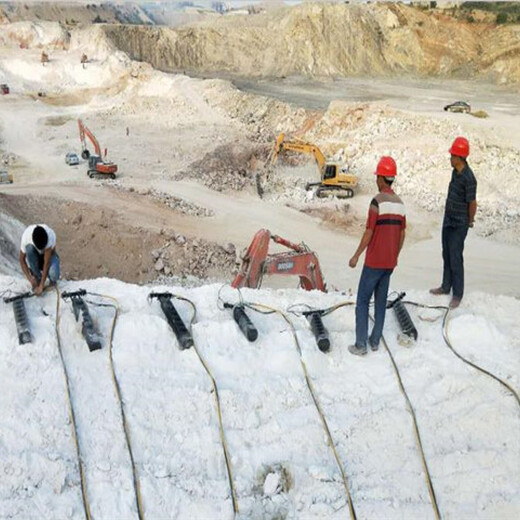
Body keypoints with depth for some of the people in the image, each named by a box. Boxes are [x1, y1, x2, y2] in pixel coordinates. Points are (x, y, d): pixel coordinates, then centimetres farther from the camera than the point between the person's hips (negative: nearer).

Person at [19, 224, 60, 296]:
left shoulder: (51, 236, -35)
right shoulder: (26, 236, -30)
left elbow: (46, 262, -33)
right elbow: (22, 259, -17)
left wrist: (41, 286, -34)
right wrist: (29, 277, -28)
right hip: (35, 257, 2)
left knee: (54, 275, -35)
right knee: (29, 248, -33)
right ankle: (37, 279, -15)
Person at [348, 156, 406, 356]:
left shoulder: (377, 201, -16)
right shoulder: (400, 203, 4)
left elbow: (369, 233, -16)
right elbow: (402, 235, 10)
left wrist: (356, 256, -5)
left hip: (374, 261, -6)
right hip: (390, 262, 6)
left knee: (362, 302, 3)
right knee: (381, 301, 15)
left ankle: (361, 345, 3)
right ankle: (375, 341, 22)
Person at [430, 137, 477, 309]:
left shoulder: (468, 178, -24)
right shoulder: (455, 172, 2)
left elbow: (472, 203, -17)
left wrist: (469, 221, -4)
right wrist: (449, 214, 17)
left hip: (459, 225, -8)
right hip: (448, 220, 8)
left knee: (455, 258, -3)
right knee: (446, 255, 18)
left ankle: (458, 294, 8)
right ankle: (446, 286, 32)